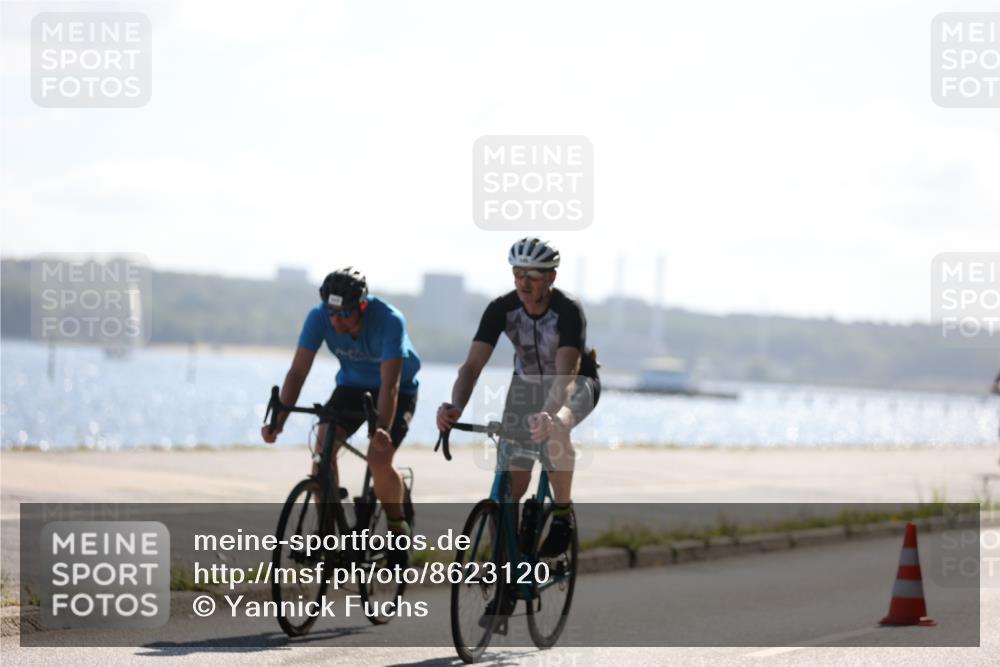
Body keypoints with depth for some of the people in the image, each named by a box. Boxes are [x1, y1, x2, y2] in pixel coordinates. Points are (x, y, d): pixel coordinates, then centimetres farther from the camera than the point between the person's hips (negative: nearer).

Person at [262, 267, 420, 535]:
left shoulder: (389, 320, -35)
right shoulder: (319, 317, -24)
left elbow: (390, 384, -40)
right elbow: (297, 372, -25)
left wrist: (383, 430, -54)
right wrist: (278, 421, -37)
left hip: (399, 389, -4)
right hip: (352, 384, 4)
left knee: (378, 460, -22)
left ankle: (397, 523, 5)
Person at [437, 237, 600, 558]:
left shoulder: (568, 311, -30)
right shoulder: (501, 309, -20)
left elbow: (566, 375, -41)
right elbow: (472, 365, -26)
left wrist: (548, 415, -60)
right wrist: (455, 407, -46)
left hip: (576, 386, -4)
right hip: (526, 385, 4)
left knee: (555, 431, -39)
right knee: (510, 489, -6)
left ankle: (562, 513, -18)